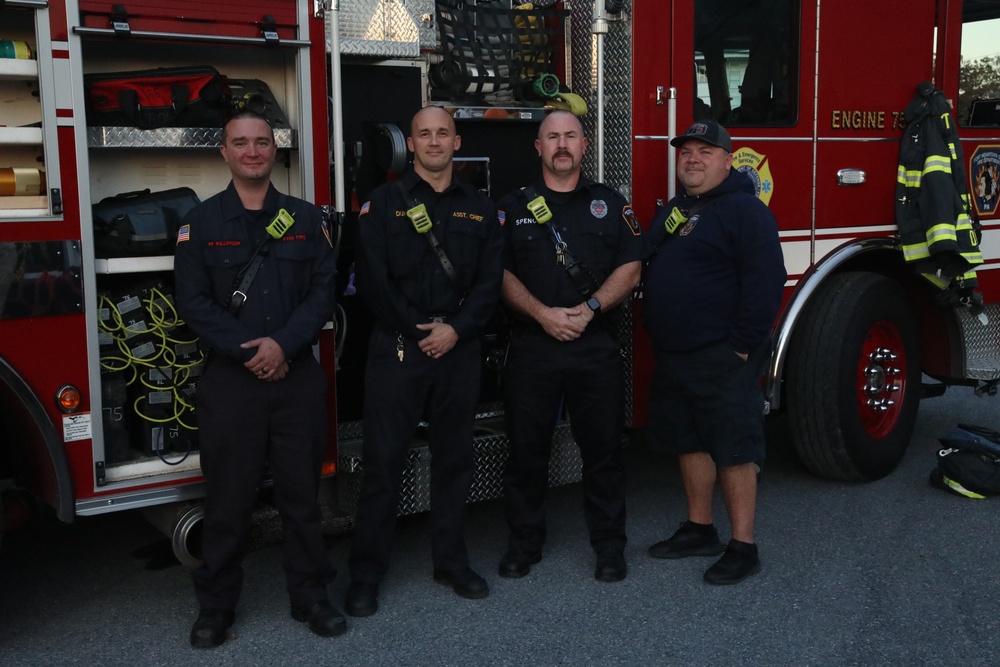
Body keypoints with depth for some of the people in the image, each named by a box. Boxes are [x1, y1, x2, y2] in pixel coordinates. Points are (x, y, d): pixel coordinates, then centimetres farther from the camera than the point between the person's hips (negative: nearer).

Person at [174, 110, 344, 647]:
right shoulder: (200, 222, 4)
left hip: (298, 377, 2)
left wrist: (283, 344, -14)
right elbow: (193, 302, -4)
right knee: (228, 496, 5)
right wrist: (249, 351, -13)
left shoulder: (306, 219, 8)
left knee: (302, 492, 7)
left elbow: (323, 291, 0)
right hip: (229, 380, -1)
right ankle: (216, 604, 18)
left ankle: (310, 594, 20)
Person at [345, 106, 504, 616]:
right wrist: (419, 331, -9)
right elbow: (373, 279, -6)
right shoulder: (384, 202, 2)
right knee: (383, 460, -1)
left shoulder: (479, 208, 11)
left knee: (454, 458, 10)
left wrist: (456, 330, -9)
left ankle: (451, 561, 24)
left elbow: (490, 281, 4)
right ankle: (366, 574, 8)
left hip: (458, 347, 3)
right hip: (397, 349, -3)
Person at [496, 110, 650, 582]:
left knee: (603, 447, 5)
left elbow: (630, 269, 2)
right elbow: (501, 273, -1)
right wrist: (542, 313, -15)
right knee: (526, 448, 6)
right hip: (530, 345, 0)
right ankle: (524, 542, 20)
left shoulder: (611, 204, 9)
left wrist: (589, 308, -13)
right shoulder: (513, 207, 7)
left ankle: (609, 543, 18)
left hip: (597, 346, 0)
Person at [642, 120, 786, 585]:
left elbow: (766, 281, -17)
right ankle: (700, 530, 28)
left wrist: (743, 346, -19)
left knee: (733, 449, -3)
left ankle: (743, 547, 6)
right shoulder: (673, 211, 16)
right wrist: (659, 341, 15)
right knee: (689, 442, 15)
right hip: (673, 355, 9)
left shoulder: (744, 210, -10)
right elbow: (651, 273, 23)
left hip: (722, 359, -8)